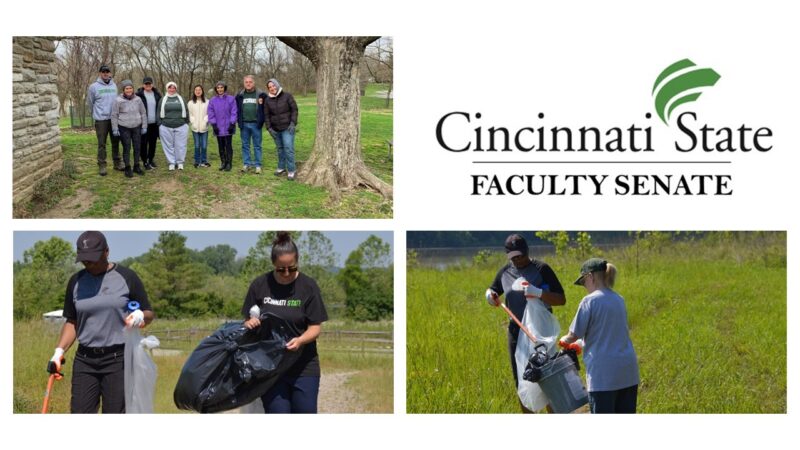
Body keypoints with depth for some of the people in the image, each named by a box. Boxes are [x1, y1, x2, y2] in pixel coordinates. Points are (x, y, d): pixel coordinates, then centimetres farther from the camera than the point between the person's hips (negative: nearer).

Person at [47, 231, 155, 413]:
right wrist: (59, 351, 3)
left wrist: (140, 316, -19)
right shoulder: (76, 281, 9)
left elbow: (149, 314, 4)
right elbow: (72, 322, 17)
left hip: (118, 359, -3)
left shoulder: (126, 277, -1)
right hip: (84, 360, 3)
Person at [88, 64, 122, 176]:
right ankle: (102, 165, 4)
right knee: (101, 144, -1)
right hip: (101, 119, -4)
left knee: (115, 142, 10)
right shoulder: (94, 86, -6)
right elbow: (90, 102, 5)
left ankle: (117, 163, 20)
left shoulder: (114, 86, 8)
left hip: (114, 118, 4)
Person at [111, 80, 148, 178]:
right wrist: (115, 129, -6)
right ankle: (127, 168, 10)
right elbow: (114, 115, -4)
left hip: (136, 127, 3)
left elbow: (143, 113, 8)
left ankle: (136, 166, 21)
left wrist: (144, 126, 5)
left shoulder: (138, 99, 1)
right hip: (124, 128, -3)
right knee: (126, 148, 1)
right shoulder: (118, 100, -8)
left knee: (137, 147, 7)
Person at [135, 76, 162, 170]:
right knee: (144, 143, 1)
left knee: (153, 143, 12)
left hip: (154, 124, 4)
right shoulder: (139, 95, -7)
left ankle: (151, 159, 26)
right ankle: (145, 162, 9)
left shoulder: (157, 94, 6)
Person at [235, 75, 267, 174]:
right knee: (245, 145, 8)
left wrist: (261, 120, -5)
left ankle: (258, 165, 7)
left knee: (257, 146, 3)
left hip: (255, 124, -3)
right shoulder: (240, 95, 6)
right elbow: (237, 109, 14)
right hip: (244, 124, 3)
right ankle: (246, 164, 15)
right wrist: (239, 121, 4)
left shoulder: (261, 95, -2)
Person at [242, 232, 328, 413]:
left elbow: (315, 327, -5)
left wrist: (300, 340, -25)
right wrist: (250, 323, -16)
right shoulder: (260, 285, 0)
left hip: (303, 367, -1)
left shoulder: (308, 286, -4)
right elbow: (248, 320, 8)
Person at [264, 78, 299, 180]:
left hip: (287, 128, -3)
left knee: (288, 148, -10)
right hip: (275, 129, 3)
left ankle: (291, 171, -6)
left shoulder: (287, 96, -5)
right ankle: (281, 167, 22)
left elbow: (294, 109, -4)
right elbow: (267, 115, 7)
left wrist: (293, 123, -12)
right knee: (280, 149, 9)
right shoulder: (268, 100, 4)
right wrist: (269, 128, -1)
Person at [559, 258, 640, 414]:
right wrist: (581, 344, 28)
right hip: (628, 371, 7)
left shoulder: (590, 301, -10)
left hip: (603, 373, -7)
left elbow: (574, 335, -7)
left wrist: (564, 340, 15)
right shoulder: (619, 300, 12)